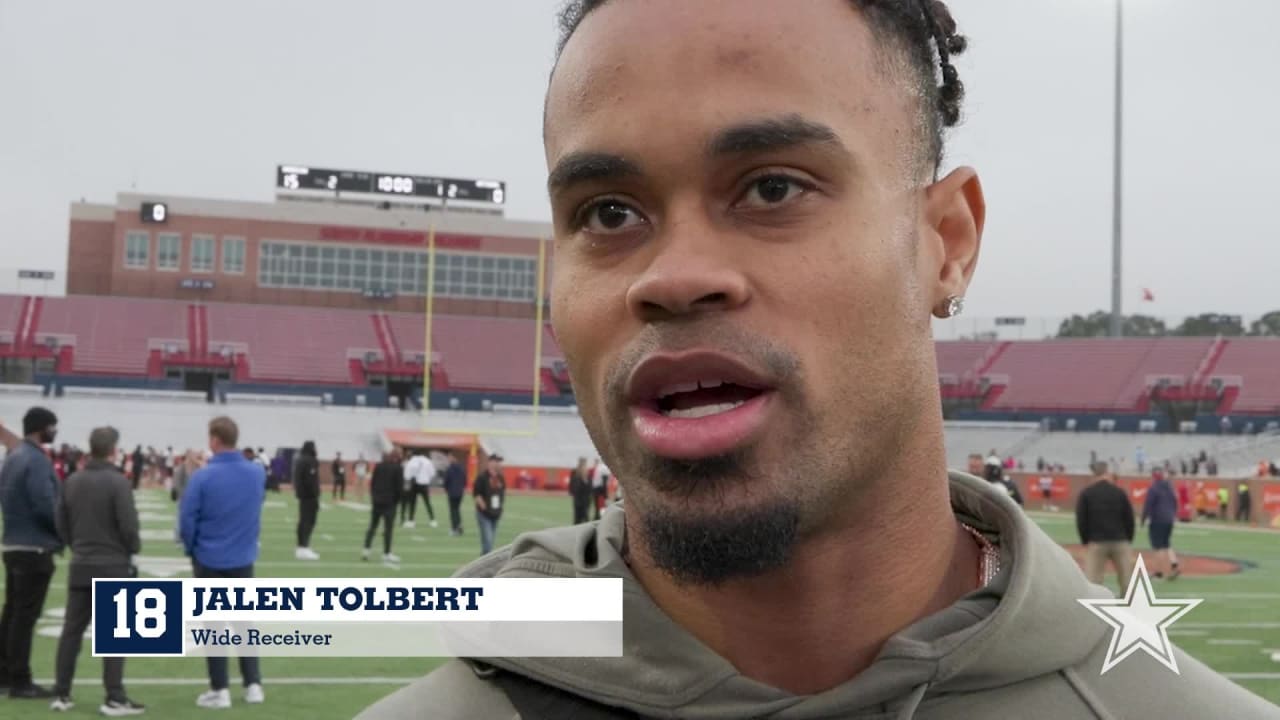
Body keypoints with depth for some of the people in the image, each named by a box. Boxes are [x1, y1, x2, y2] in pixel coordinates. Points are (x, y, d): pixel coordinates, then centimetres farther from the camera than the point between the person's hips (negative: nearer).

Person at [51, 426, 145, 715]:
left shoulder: (72, 482, 5)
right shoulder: (118, 482, -15)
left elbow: (61, 523, 9)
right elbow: (128, 525, -17)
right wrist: (134, 548, 3)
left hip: (80, 566, 6)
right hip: (113, 566, -6)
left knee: (72, 630, 11)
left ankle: (61, 694, 15)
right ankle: (114, 698, -2)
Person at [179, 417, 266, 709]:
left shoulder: (203, 477, -16)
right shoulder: (257, 474, -4)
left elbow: (187, 519, -10)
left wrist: (192, 549, 6)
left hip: (210, 560, -3)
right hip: (243, 559, 3)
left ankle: (220, 690, 10)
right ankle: (254, 685, 14)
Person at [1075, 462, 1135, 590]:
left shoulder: (1086, 494, 3)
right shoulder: (1120, 492, 6)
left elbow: (1081, 521, -1)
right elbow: (1130, 520, 6)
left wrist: (1085, 542, 8)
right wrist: (1128, 542, 14)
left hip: (1096, 543, -1)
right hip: (1120, 542, 1)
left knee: (1091, 584, -4)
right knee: (1127, 583, 9)